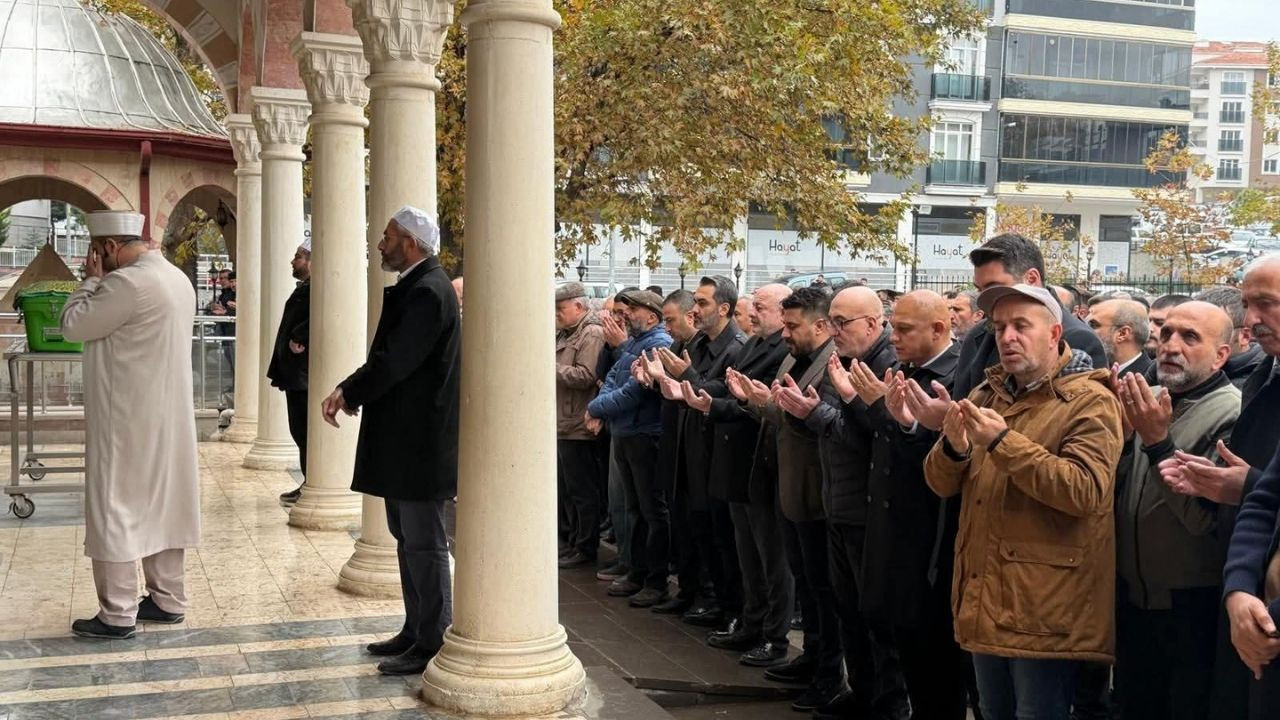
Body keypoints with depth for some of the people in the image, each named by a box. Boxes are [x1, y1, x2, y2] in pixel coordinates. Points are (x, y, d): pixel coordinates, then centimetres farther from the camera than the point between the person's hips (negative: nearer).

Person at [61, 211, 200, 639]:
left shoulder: (127, 282, -19)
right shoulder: (177, 279, 11)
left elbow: (73, 326, -12)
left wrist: (92, 280, -2)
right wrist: (101, 282, 13)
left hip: (128, 419, -9)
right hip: (167, 416, 9)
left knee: (116, 508, -2)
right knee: (162, 504, 14)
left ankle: (118, 614, 3)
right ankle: (167, 599, 21)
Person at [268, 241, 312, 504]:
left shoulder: (314, 287, -15)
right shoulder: (303, 287, 17)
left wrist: (299, 339, -24)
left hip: (301, 373, -10)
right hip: (295, 372, 10)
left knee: (304, 432, -4)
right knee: (300, 431, 14)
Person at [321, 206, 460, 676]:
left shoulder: (428, 292, -18)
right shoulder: (414, 287, 14)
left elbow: (396, 360, -23)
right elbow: (390, 356, 14)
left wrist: (348, 392, -12)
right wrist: (352, 391, 0)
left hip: (420, 442, -11)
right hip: (403, 439, 11)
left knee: (423, 543, -3)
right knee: (407, 539, 17)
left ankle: (433, 643, 6)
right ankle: (416, 631, 27)